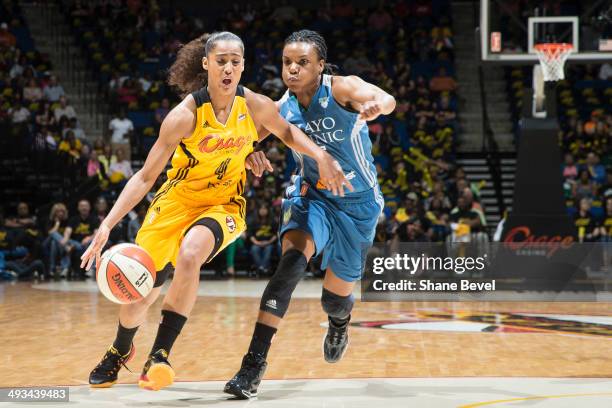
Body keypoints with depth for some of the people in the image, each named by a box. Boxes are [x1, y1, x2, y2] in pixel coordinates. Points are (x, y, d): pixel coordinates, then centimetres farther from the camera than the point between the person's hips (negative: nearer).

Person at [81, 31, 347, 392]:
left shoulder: (255, 105, -13)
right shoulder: (186, 115, -21)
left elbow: (287, 132, 11)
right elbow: (146, 177, -17)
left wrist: (320, 155, -7)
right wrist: (107, 225, -26)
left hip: (225, 204, 0)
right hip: (178, 200, 0)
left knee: (189, 254, -35)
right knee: (137, 296, 2)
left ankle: (160, 355, -31)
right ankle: (120, 351, 38)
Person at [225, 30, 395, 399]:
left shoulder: (342, 88, -24)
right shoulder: (283, 108, -10)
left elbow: (387, 100, -43)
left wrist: (377, 105, -68)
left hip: (358, 202, -2)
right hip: (311, 194, 2)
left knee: (337, 295, 10)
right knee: (293, 261, -28)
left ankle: (339, 324, 51)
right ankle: (255, 362, -31)